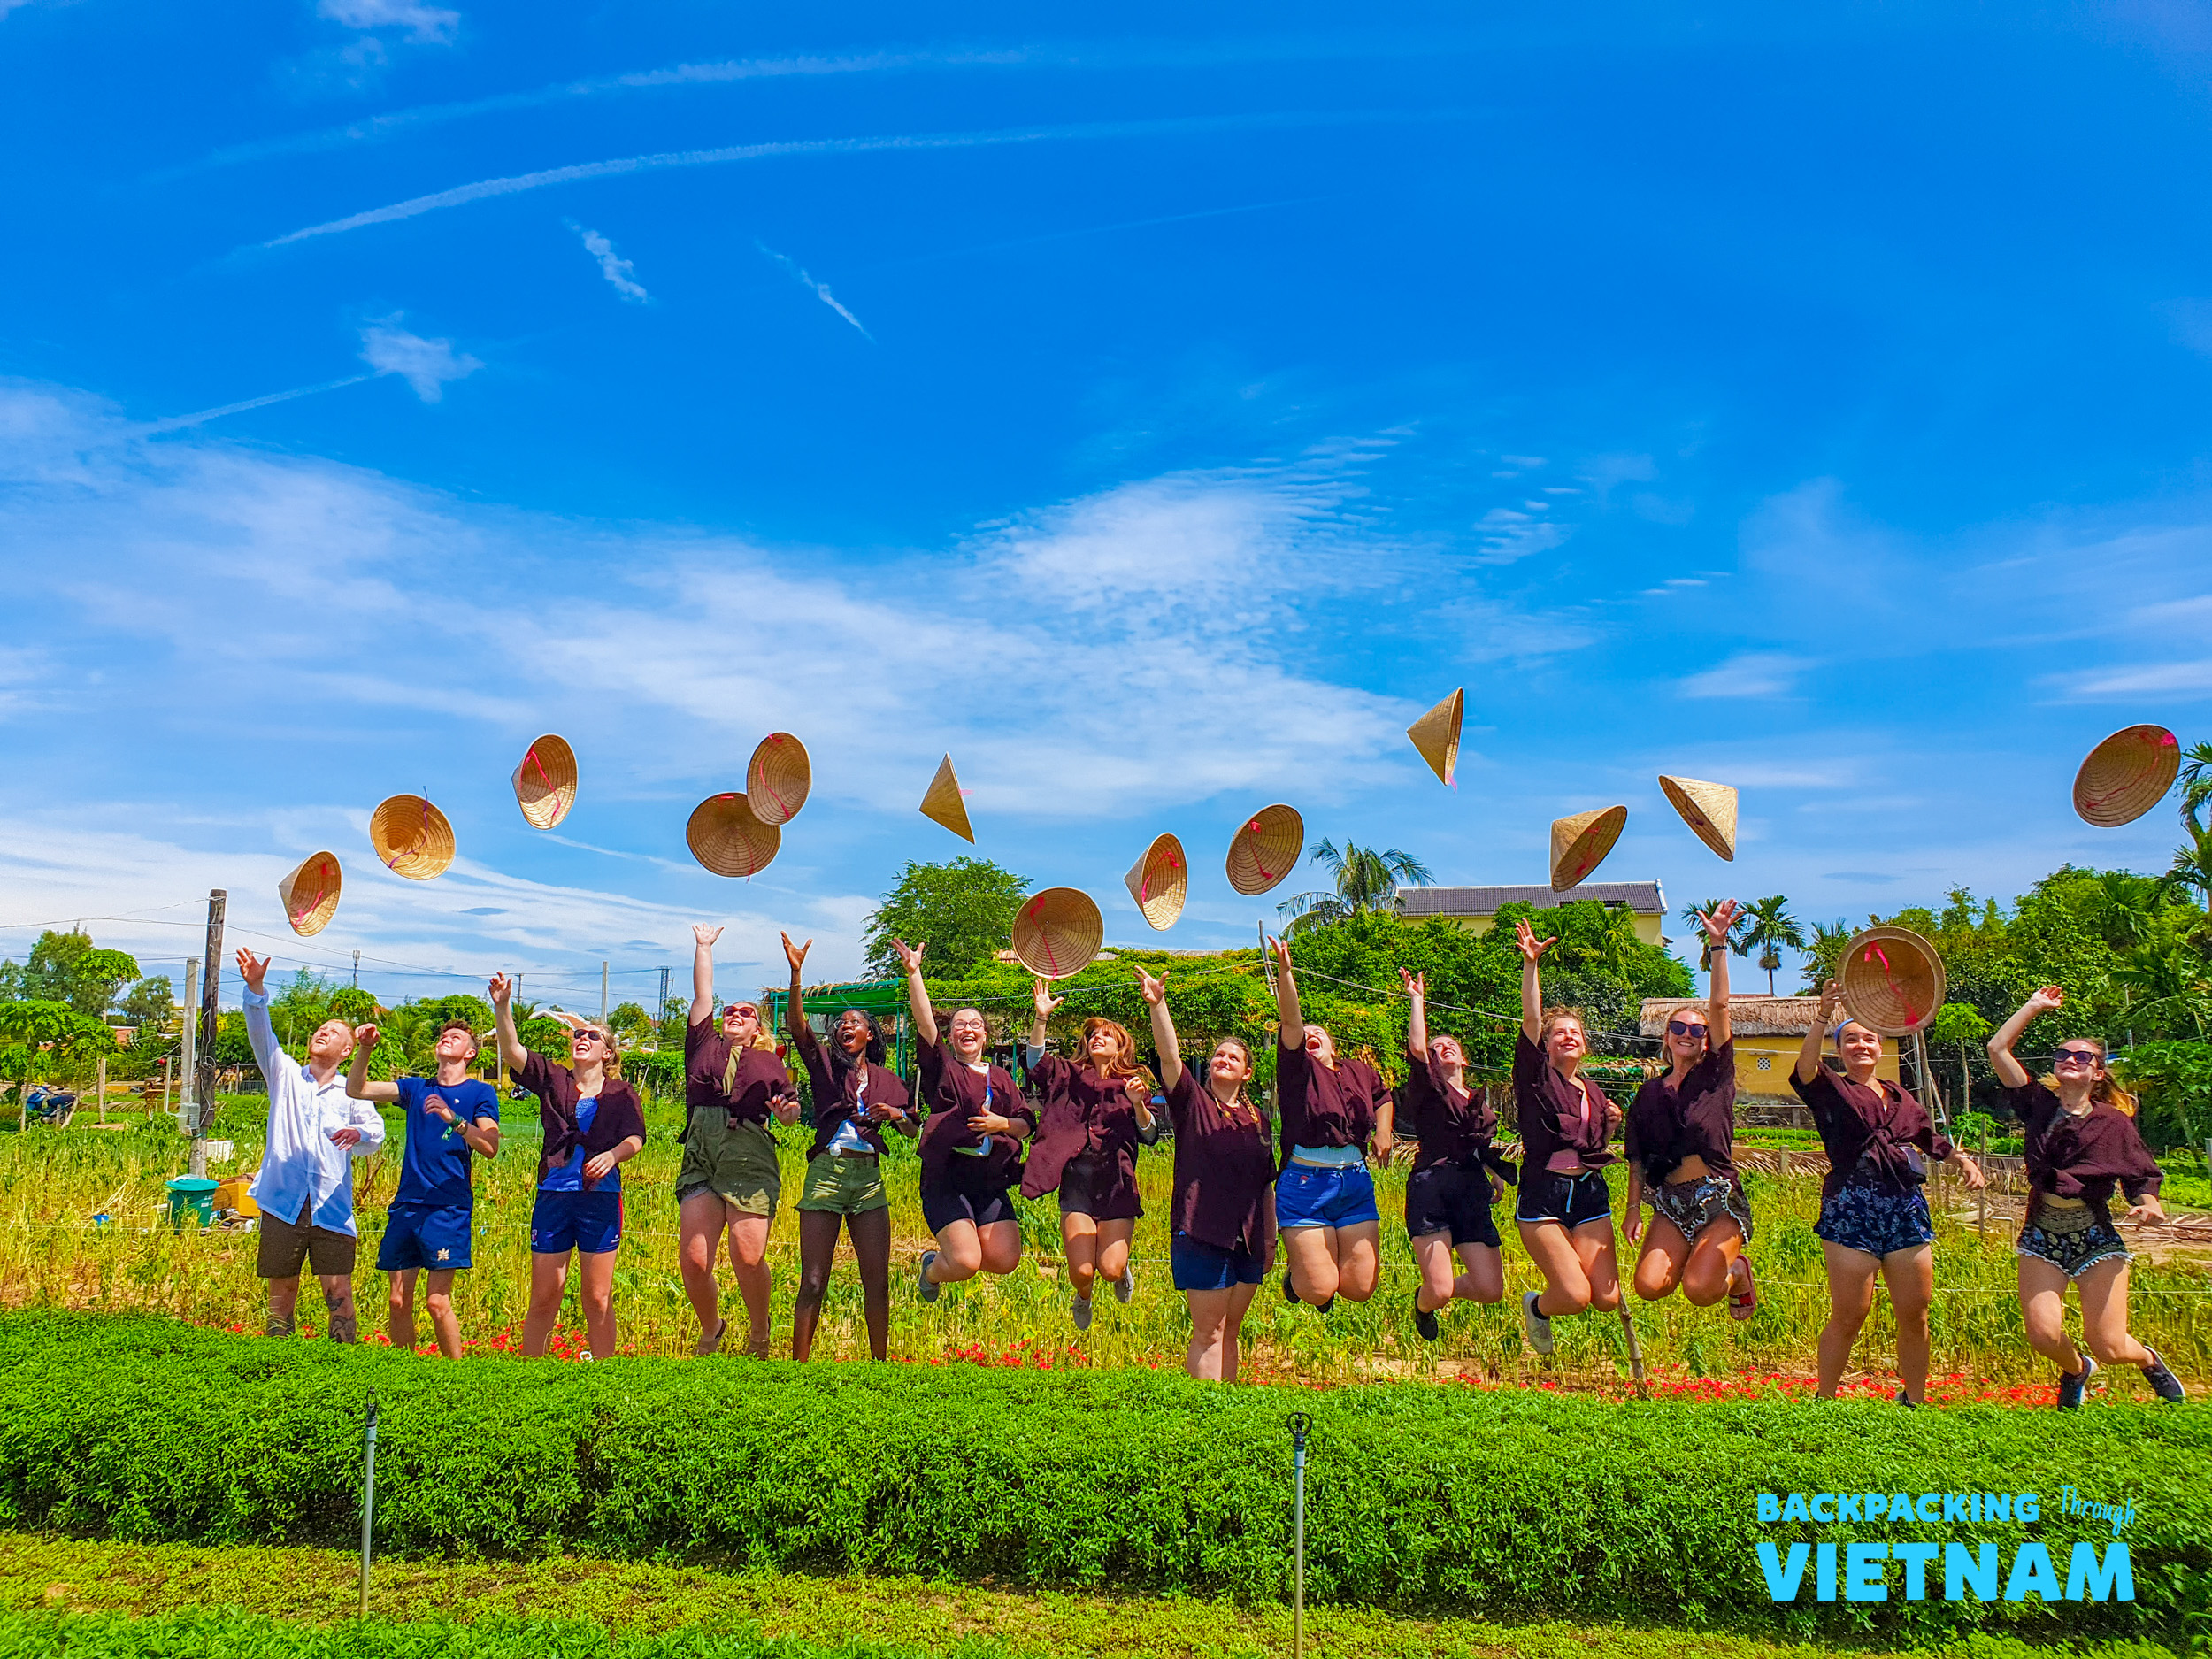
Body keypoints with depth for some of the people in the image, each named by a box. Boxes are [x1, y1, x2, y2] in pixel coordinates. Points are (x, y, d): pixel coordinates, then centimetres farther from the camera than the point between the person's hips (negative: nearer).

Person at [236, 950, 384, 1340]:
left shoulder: (351, 1092, 11)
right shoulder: (285, 1074, 13)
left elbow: (377, 1131, -1)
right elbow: (261, 1035, -2)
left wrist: (359, 1133, -25)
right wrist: (256, 988, -18)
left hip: (331, 1206, -1)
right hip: (283, 1201, 1)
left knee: (338, 1288, -5)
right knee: (282, 1286, 7)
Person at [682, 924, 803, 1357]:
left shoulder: (768, 1061, 22)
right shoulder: (704, 1046, 24)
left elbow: (792, 1108, 16)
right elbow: (702, 995, 25)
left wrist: (787, 1110, -7)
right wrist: (703, 946, 33)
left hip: (750, 1157, -1)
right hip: (700, 1156, 2)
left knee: (749, 1256, -15)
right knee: (694, 1262, -9)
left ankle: (759, 1334, 11)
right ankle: (711, 1330, 20)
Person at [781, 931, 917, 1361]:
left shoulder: (885, 1079, 16)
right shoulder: (825, 1063, 10)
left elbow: (912, 1131, 17)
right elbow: (796, 1024, -7)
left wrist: (895, 1113, -5)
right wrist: (796, 975, -20)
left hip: (869, 1175, 2)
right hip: (826, 1171, -2)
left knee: (877, 1279, 1)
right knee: (813, 1281, -3)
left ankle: (880, 1362, 12)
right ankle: (799, 1363, 4)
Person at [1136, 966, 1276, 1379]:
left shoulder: (1258, 1119, 13)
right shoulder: (1193, 1103, 0)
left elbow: (1266, 1185, 18)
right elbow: (1169, 1055, -16)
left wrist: (1270, 1239, 17)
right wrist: (1158, 1004, -29)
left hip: (1248, 1238, 5)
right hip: (1202, 1234, -5)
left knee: (1230, 1333, 13)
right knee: (1208, 1333, -4)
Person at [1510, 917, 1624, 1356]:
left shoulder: (1594, 1092, 16)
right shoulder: (1538, 1077, -1)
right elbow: (1531, 1018, -16)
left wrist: (1610, 1124, 8)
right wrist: (1530, 963, -26)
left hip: (1590, 1194, 5)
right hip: (1543, 1194, -5)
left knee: (1607, 1299, -4)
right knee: (1576, 1296, -13)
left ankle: (1563, 1281, 30)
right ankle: (1536, 1306, 22)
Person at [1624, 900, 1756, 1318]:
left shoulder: (1715, 1074, 4)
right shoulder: (1649, 1092, 12)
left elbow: (1719, 1004, -7)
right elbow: (1637, 1158, 12)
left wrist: (1718, 946, -15)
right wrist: (1633, 1208, 3)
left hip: (1720, 1196, -3)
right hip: (1671, 1203, 3)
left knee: (1698, 1290, -22)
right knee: (1649, 1285, -18)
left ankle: (1736, 1271, 13)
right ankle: (1696, 1259, 15)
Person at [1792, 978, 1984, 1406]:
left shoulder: (1901, 1099, 21)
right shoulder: (1832, 1091, 4)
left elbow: (1933, 1139, 35)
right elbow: (1805, 1069, -18)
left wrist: (1963, 1160, 16)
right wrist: (1823, 1016, -31)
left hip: (1907, 1210, 5)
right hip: (1851, 1210, -5)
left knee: (1915, 1315, 8)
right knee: (1848, 1318, -4)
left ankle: (1914, 1399, 25)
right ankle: (1823, 1399, 11)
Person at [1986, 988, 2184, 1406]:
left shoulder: (2115, 1123, 0)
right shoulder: (2039, 1105, 2)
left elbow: (2142, 1178, 3)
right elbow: (1998, 1048, -1)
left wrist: (2148, 1204, -19)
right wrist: (2035, 1006, 7)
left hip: (2096, 1239, -1)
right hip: (2041, 1237, 1)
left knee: (2109, 1348, -5)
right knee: (2043, 1336, -13)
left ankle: (2148, 1360, 34)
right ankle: (2076, 1369, 25)